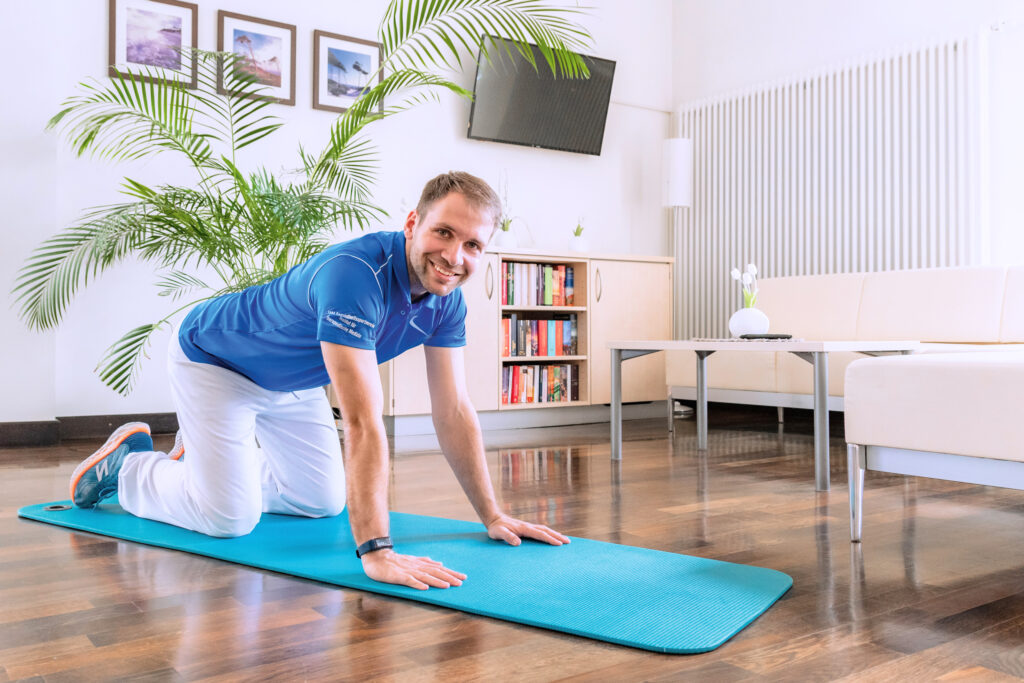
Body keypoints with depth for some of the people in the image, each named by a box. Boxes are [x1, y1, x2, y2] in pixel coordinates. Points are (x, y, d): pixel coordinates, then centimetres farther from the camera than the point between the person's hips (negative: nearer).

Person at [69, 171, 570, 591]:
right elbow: (363, 423, -45)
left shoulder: (447, 299, -16)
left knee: (324, 502, 13)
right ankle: (127, 466, 13)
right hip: (212, 360, -7)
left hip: (292, 381, 8)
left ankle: (204, 458, 34)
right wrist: (375, 551, -47)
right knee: (231, 517, -15)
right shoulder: (356, 273, -41)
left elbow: (453, 412, -11)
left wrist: (492, 516, -11)